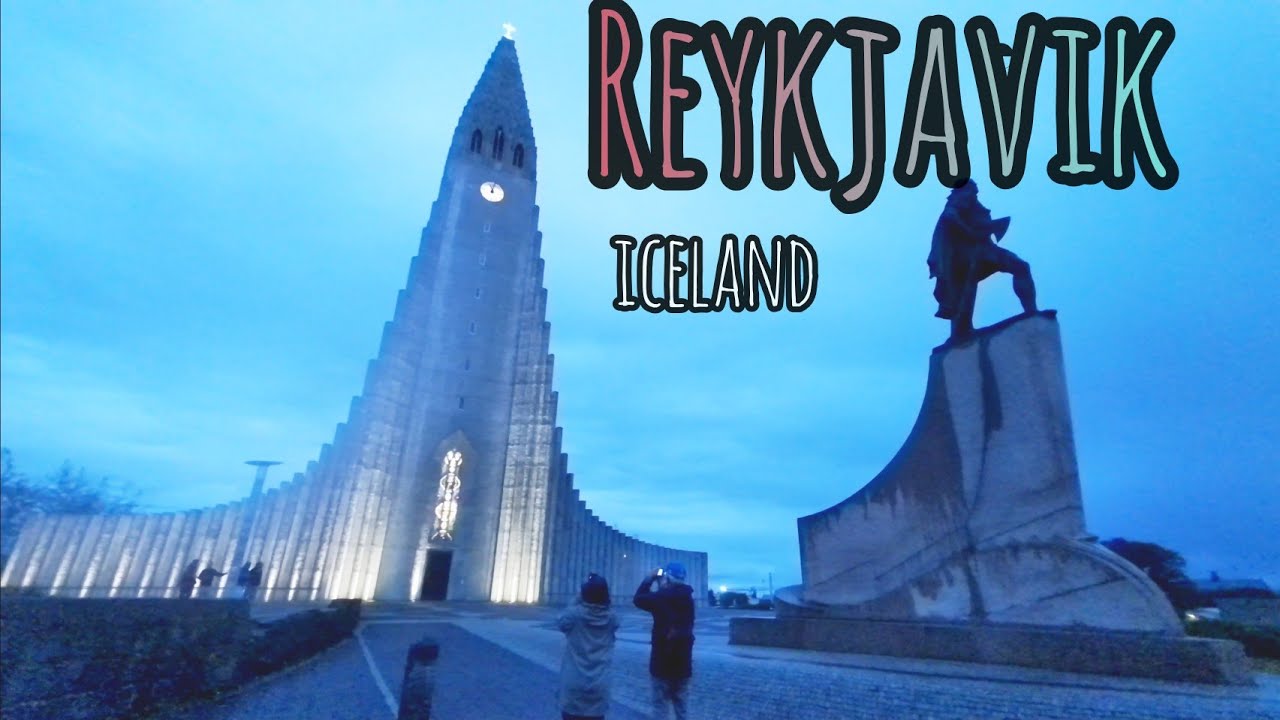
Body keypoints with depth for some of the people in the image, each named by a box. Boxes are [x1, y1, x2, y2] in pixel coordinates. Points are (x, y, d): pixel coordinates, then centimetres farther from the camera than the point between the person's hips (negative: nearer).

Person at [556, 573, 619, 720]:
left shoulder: (574, 613, -15)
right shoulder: (611, 617, -7)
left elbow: (560, 623, 6)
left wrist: (576, 602, 5)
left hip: (574, 685, -2)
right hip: (599, 685, 2)